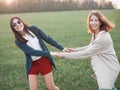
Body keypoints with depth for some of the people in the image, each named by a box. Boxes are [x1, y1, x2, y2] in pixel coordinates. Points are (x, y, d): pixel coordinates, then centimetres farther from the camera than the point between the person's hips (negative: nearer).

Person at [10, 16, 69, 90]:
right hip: (32, 64, 0)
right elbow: (32, 52, -18)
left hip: (44, 61, 0)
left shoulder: (33, 29, -5)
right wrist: (51, 53, -24)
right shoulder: (18, 41, -9)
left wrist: (62, 48, -6)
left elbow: (48, 39, -1)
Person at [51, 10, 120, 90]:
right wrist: (75, 50, 9)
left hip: (108, 69, -9)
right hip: (106, 68, 9)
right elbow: (91, 48, 17)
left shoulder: (102, 38, -30)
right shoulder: (95, 33, 1)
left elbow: (85, 54, -28)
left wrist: (64, 55, -24)